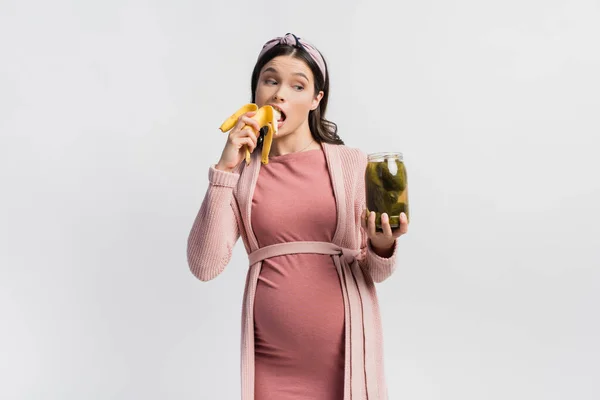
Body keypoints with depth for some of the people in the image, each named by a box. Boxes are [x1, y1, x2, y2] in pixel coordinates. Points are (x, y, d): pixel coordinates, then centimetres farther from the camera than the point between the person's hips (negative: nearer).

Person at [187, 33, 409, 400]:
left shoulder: (352, 162, -1)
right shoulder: (239, 173, 2)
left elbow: (373, 271, 3)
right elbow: (204, 266, -9)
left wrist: (383, 245, -19)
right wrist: (225, 170, -12)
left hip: (347, 349, 0)